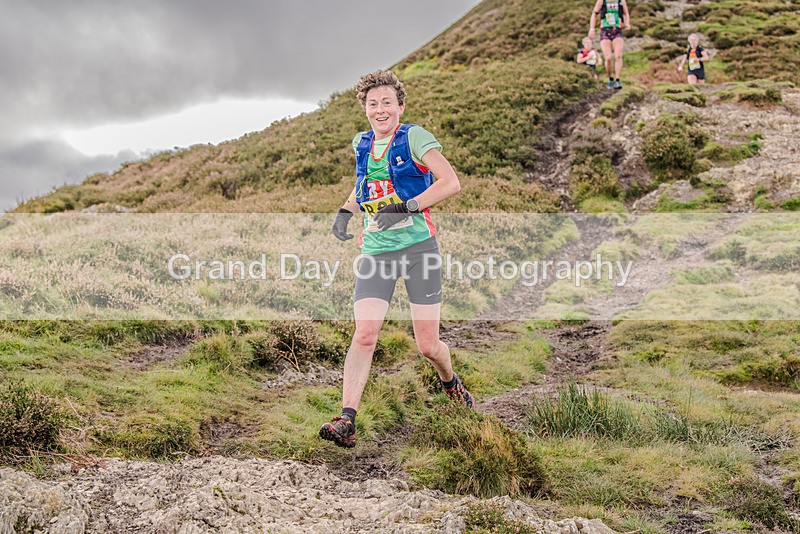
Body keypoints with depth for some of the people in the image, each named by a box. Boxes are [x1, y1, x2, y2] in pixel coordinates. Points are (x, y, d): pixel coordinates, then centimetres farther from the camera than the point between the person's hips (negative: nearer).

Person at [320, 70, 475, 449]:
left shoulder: (413, 137, -4)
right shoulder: (362, 144, 12)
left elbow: (451, 182, -15)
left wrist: (404, 208, -20)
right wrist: (345, 212, 15)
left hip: (419, 247, -3)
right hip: (376, 251, 4)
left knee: (428, 347, 2)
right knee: (364, 335, -14)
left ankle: (450, 382, 36)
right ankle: (346, 421, -14)